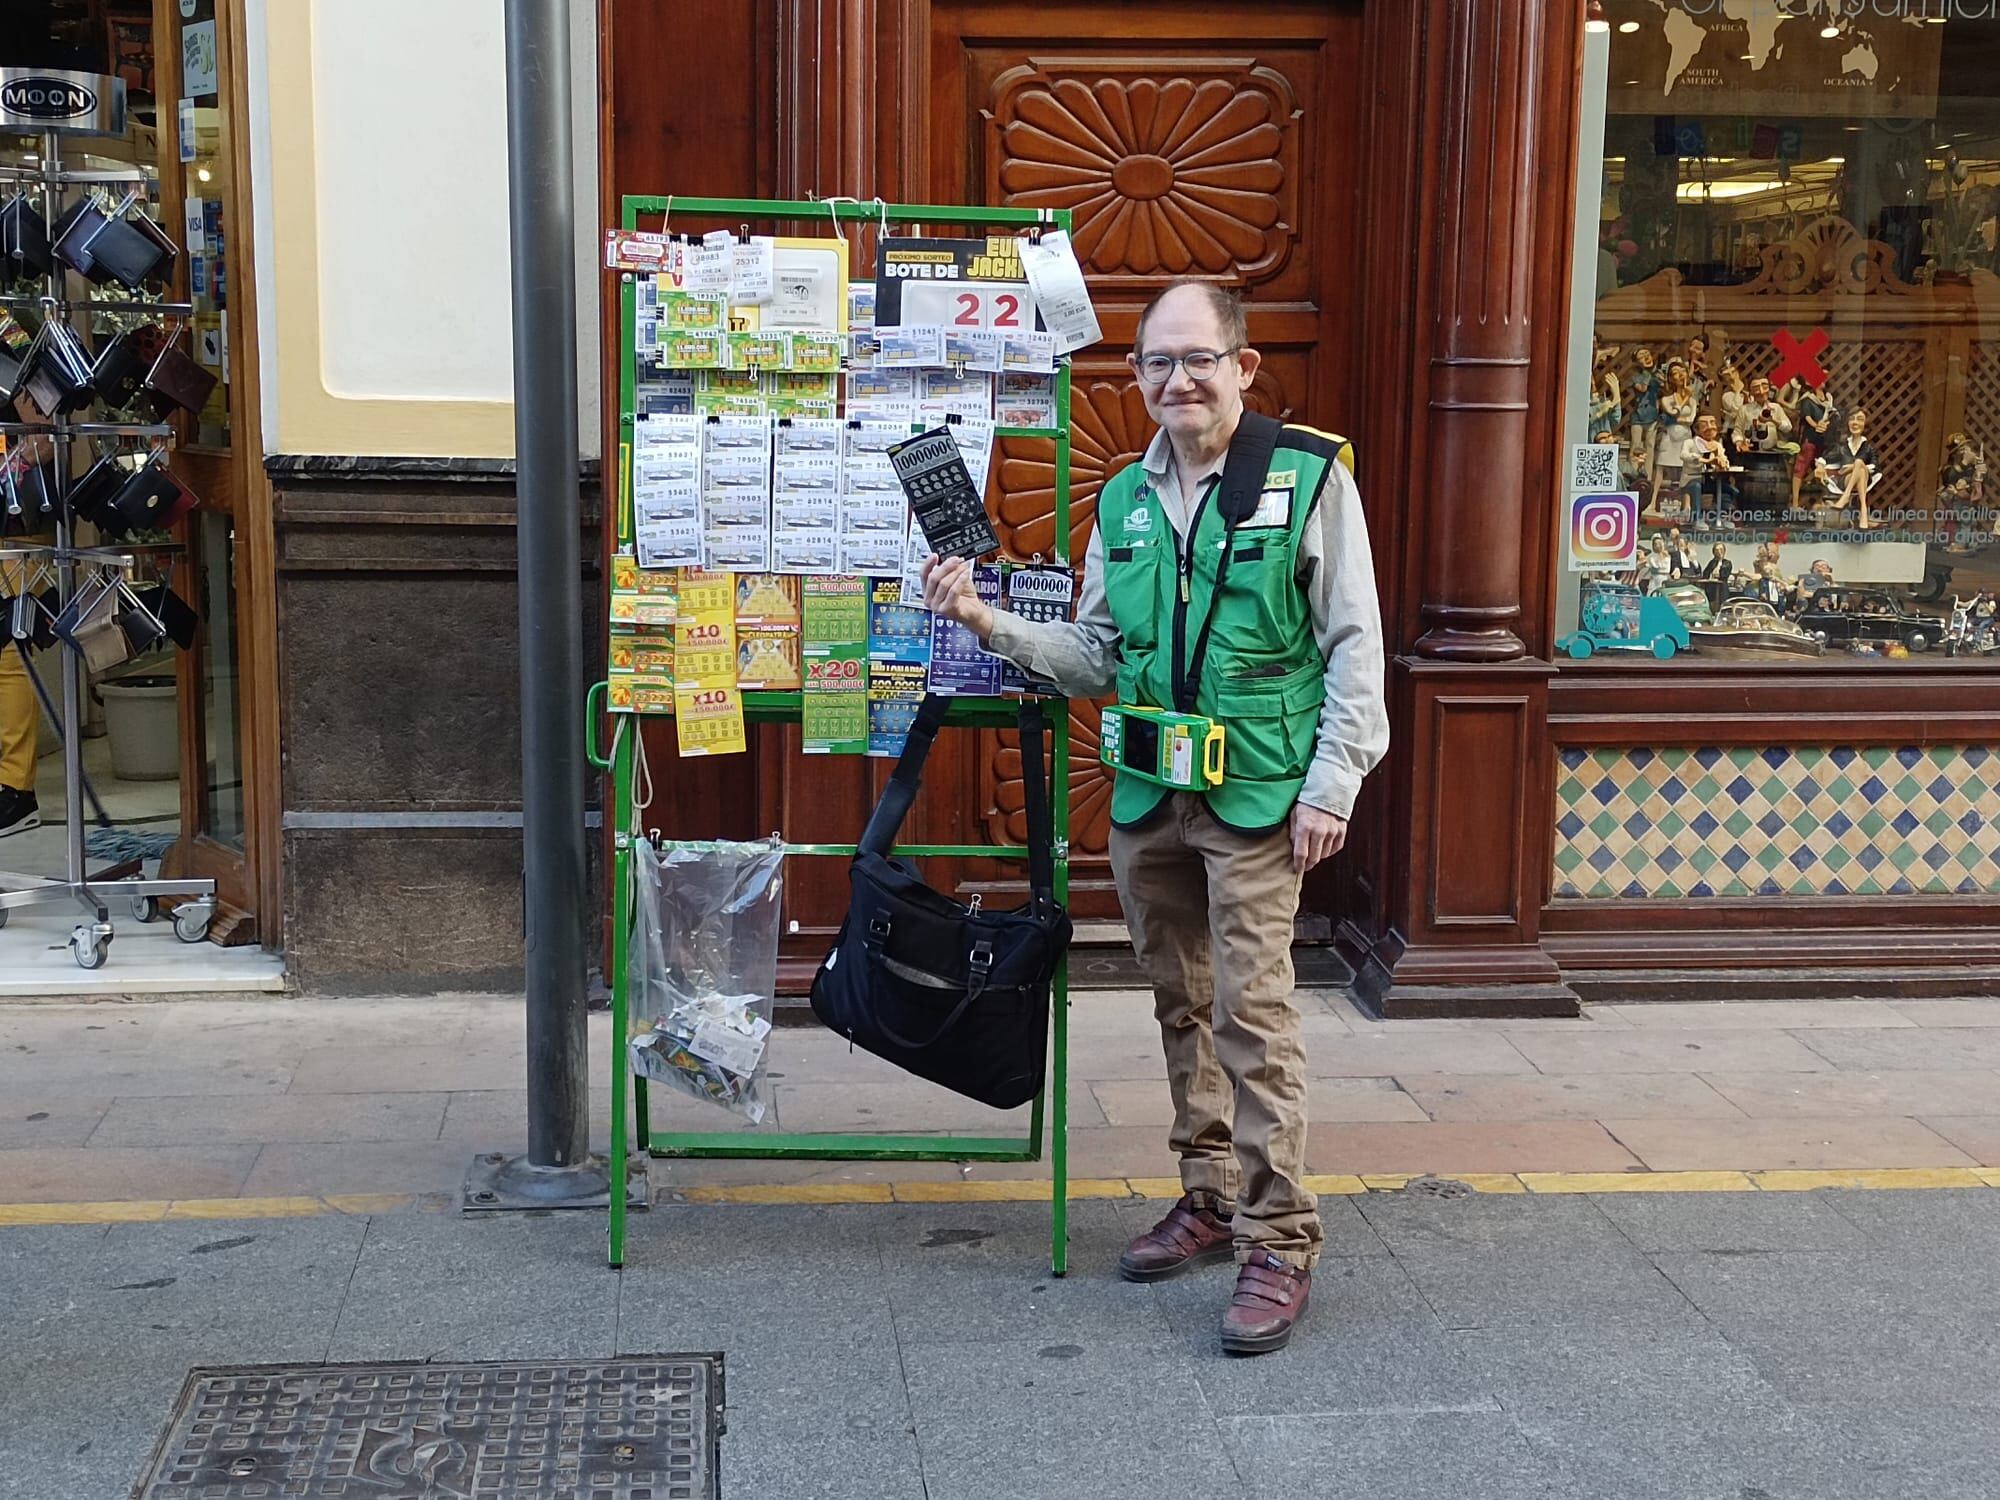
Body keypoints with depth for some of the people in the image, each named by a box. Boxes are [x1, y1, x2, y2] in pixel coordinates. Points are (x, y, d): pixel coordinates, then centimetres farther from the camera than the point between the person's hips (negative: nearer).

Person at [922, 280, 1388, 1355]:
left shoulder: (1310, 476, -5)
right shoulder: (1123, 501, 11)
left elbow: (1354, 649, -5)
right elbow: (1097, 658, 14)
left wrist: (1331, 785, -11)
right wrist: (989, 625, 0)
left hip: (1258, 794, -6)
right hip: (1147, 799, 6)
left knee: (1252, 1009, -9)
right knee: (1181, 1004, 14)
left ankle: (1279, 1239, -2)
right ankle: (1211, 1197, 29)